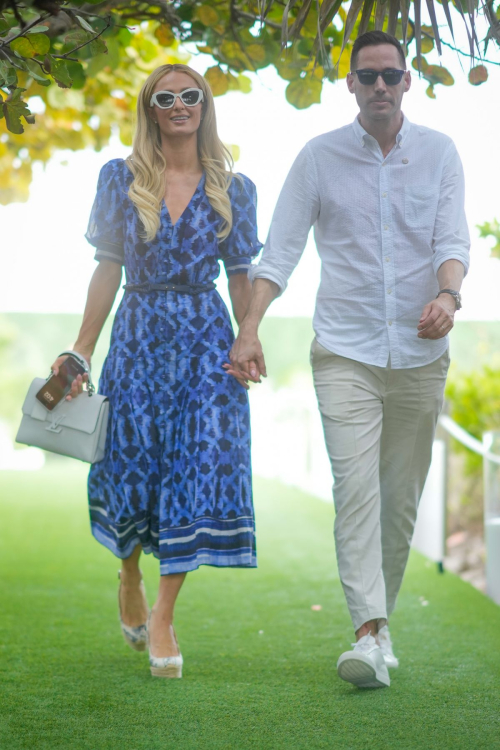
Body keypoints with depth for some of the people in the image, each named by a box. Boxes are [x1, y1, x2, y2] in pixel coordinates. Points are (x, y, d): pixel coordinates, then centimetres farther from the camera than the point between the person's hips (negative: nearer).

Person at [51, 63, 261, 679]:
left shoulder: (233, 189, 6)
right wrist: (80, 352, 1)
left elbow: (241, 277, 8)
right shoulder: (121, 179, 4)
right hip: (138, 334, 0)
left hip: (206, 337, 0)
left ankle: (163, 617, -1)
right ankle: (130, 578, 34)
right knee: (134, 461, 3)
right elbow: (108, 269, 4)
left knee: (201, 462, -9)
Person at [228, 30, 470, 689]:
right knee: (356, 486, -15)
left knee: (402, 496, 7)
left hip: (420, 354, 2)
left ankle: (381, 616, 22)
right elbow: (281, 249, 0)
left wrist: (448, 294, -24)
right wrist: (249, 330, -10)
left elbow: (453, 238, -2)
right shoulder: (318, 157, 3)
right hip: (345, 351, -2)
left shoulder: (439, 153, 6)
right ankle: (371, 635, -18)